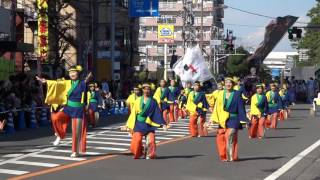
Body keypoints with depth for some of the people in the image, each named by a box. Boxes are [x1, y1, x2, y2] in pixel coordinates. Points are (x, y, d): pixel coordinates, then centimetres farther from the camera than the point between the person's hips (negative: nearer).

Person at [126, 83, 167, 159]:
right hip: (139, 123, 1)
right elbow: (133, 113, 8)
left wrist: (162, 123, -10)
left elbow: (158, 113, -1)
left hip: (149, 124, -1)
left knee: (151, 140, -12)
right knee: (136, 140, -9)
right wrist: (129, 125, 8)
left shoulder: (153, 101, 2)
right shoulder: (138, 100, 5)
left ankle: (149, 154, 10)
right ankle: (138, 153, 18)